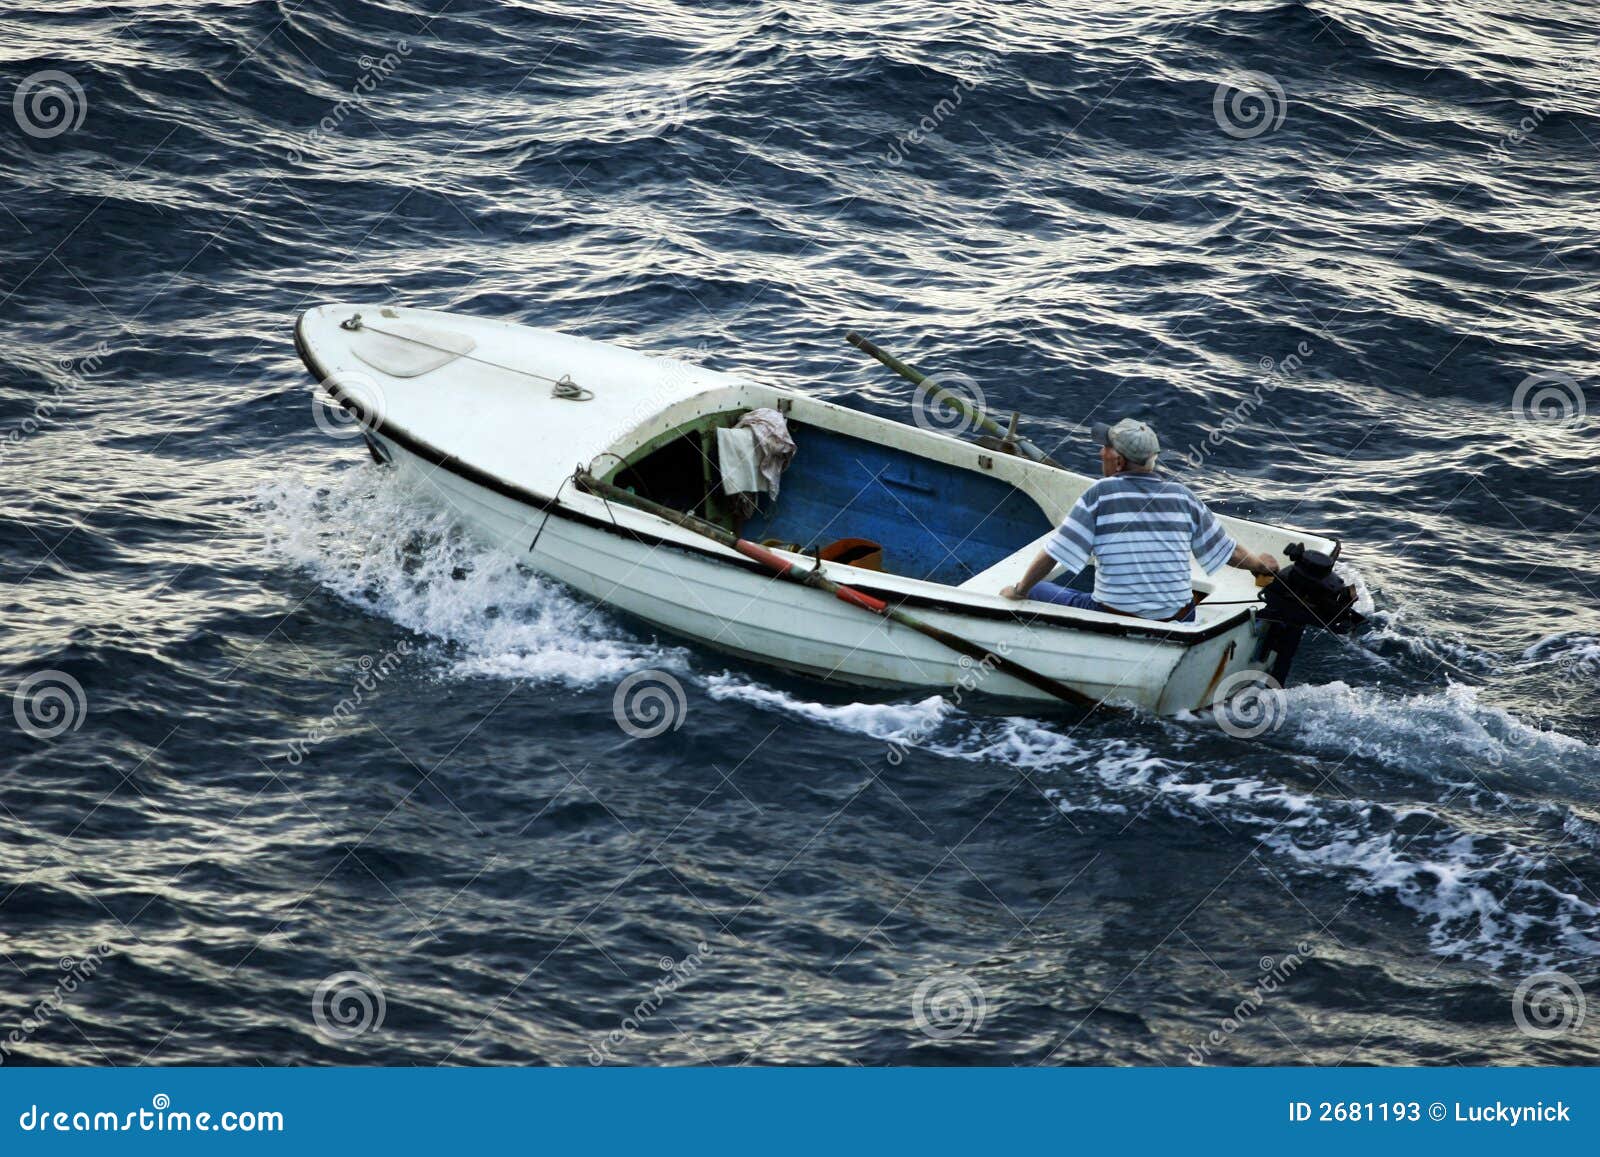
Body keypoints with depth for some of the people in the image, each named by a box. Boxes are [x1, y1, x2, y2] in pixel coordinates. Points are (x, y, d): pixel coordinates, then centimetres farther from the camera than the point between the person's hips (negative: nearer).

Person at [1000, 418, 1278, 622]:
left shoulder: (1100, 494, -7)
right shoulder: (1182, 496, 3)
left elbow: (1053, 553, -7)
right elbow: (1227, 550, 12)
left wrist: (1019, 590, 8)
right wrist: (1258, 564, 32)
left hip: (1113, 622, -2)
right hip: (1176, 622, 2)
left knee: (1037, 591, 17)